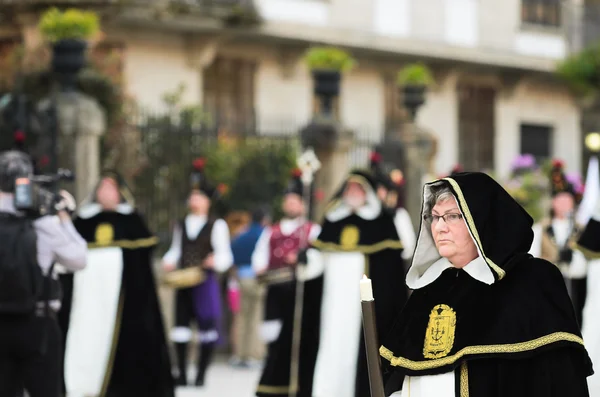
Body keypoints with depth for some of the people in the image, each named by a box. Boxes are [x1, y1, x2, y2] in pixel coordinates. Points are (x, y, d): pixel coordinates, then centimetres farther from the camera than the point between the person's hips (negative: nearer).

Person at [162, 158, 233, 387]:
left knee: (208, 329, -4)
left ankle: (201, 374, 4)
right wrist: (169, 261, 0)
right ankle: (182, 374, 12)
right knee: (180, 327, 4)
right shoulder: (181, 225, 15)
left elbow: (225, 256, -4)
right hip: (183, 282, 5)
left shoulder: (216, 226, 0)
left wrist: (216, 261, -25)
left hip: (206, 282, -5)